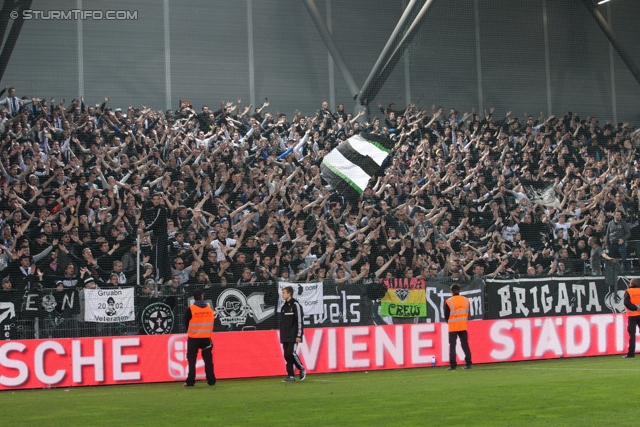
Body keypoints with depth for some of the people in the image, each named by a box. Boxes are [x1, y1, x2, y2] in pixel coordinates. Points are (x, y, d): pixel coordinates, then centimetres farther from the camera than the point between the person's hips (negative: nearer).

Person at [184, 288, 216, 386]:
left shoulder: (191, 309, -9)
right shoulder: (210, 309, 2)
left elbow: (186, 323, -1)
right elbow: (212, 323, 8)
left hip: (193, 338, -3)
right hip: (207, 338, 3)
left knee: (192, 360, 1)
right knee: (208, 359, 8)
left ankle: (190, 381, -4)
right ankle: (211, 380, 8)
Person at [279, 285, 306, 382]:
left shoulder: (295, 305, -7)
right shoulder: (284, 306, 16)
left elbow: (299, 321, -12)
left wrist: (299, 335, -17)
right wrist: (282, 336, 18)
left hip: (293, 336, -8)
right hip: (285, 337, 8)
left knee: (292, 353, -14)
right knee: (287, 356, 4)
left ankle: (302, 369, 6)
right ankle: (290, 376, 7)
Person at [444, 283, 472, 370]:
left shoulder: (449, 301, -9)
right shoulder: (466, 300, 4)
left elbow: (446, 315, -4)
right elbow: (468, 313, 10)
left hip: (453, 327, -4)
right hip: (463, 326, 4)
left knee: (452, 346, 0)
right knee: (465, 345, 9)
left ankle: (452, 365, -5)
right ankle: (468, 364, 6)